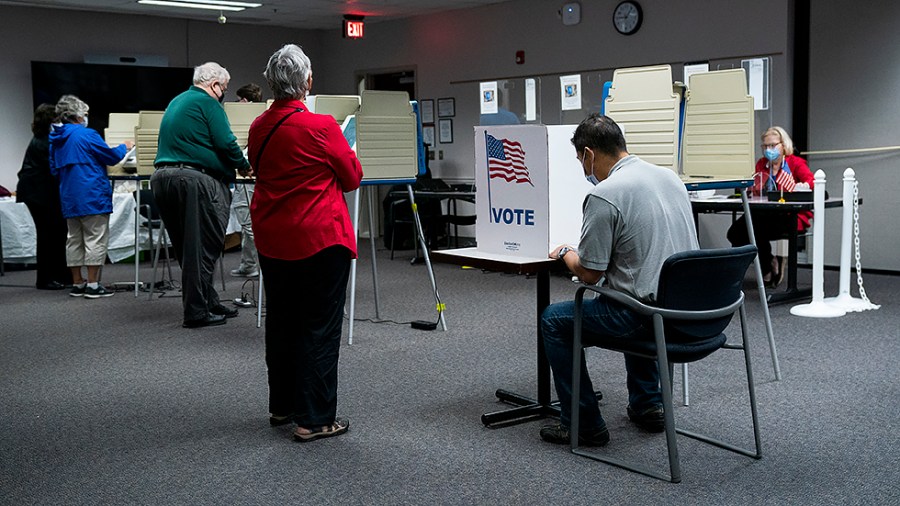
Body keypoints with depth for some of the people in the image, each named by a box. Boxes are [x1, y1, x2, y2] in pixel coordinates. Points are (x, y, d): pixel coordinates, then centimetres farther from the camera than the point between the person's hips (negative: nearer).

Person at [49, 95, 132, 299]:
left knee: (74, 240, 12)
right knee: (96, 239, -5)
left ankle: (77, 283, 15)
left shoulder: (56, 139, 12)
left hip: (69, 198, 8)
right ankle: (93, 285, -7)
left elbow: (55, 170, 22)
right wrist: (124, 147, 12)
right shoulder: (87, 135, -11)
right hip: (92, 196, -8)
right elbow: (111, 157, -7)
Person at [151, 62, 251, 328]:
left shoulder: (176, 102, 22)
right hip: (195, 180, -9)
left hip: (162, 176, 9)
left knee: (187, 248, 12)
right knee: (202, 247, -3)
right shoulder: (208, 103, -5)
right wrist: (243, 166, 5)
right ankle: (196, 311, -2)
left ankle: (209, 303, 21)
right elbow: (225, 143, -13)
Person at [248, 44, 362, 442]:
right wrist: (346, 154, 14)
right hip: (320, 238, -7)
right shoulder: (322, 127, -16)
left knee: (281, 321, 17)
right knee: (320, 327, 0)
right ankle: (314, 419, 3)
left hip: (272, 239, 7)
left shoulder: (258, 127, 3)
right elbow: (353, 178, -5)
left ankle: (282, 406, 29)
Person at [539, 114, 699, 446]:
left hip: (647, 313, -8)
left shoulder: (603, 196, -17)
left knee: (554, 320, 9)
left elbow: (590, 274, -13)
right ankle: (647, 405, 36)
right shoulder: (669, 176, 9)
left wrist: (566, 254, 9)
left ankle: (583, 423, 12)